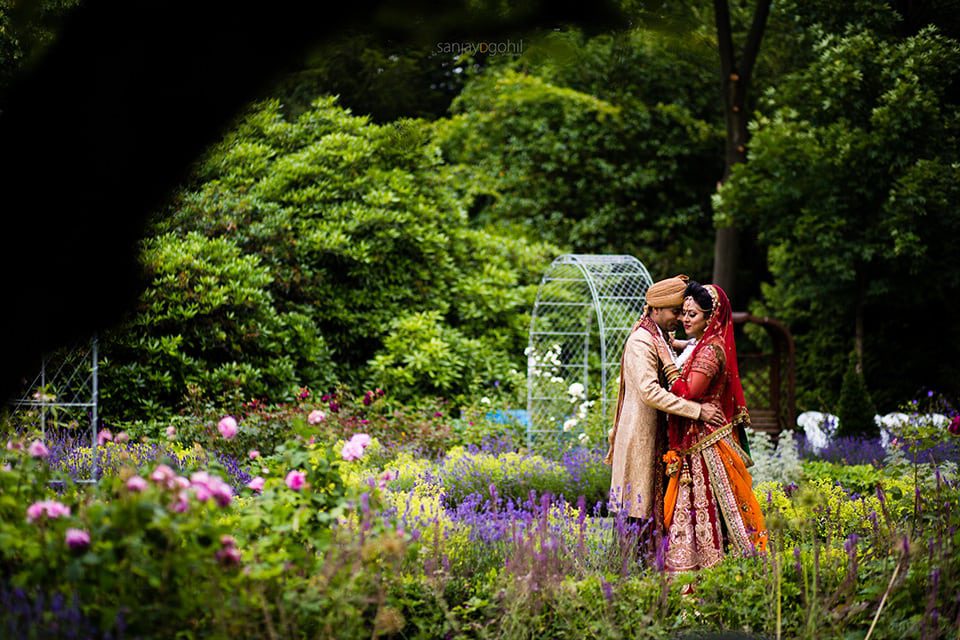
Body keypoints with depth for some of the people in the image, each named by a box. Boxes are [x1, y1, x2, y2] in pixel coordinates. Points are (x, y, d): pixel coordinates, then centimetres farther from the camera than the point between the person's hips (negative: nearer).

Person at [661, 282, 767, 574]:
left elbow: (687, 394, -21)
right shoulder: (706, 346, 16)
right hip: (695, 442, 10)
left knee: (706, 508, -7)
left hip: (706, 444, -10)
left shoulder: (710, 350, -15)